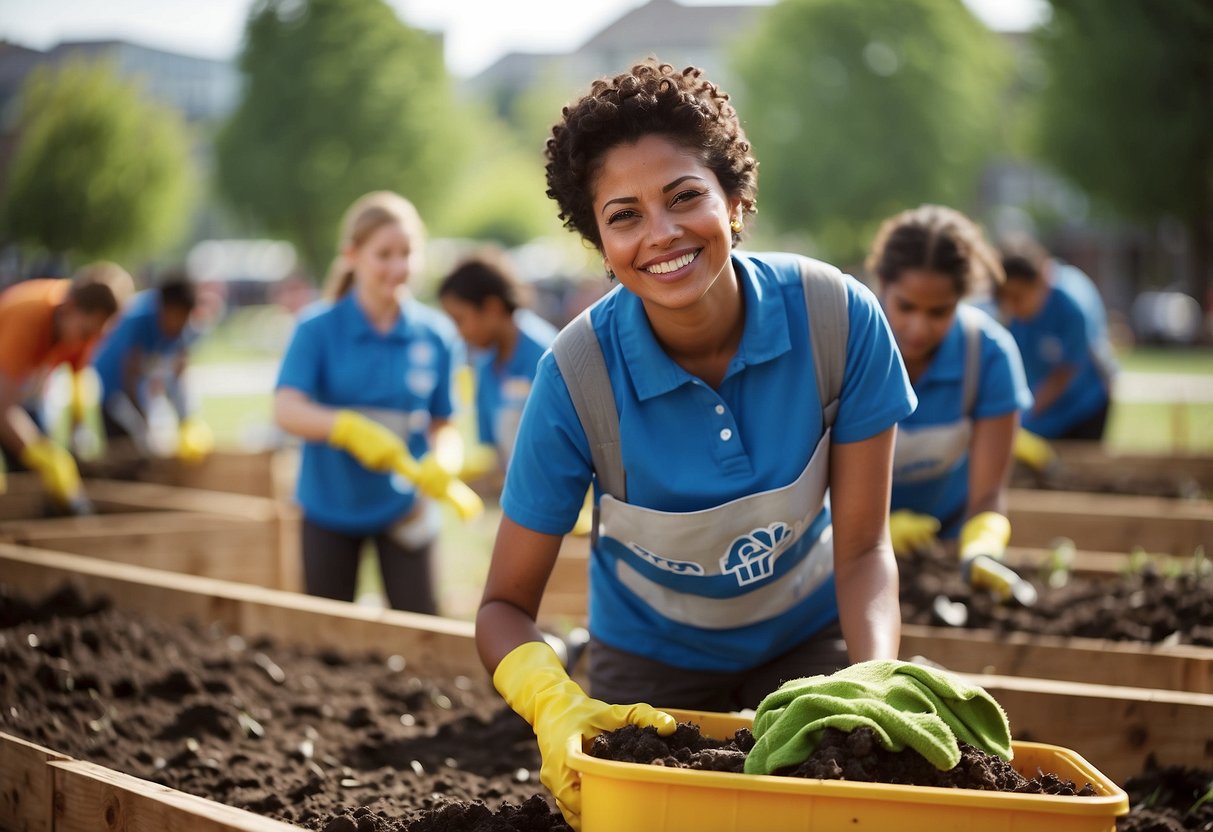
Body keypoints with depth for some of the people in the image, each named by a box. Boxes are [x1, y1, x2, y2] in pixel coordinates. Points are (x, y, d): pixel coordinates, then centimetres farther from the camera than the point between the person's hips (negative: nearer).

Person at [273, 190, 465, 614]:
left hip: (403, 507, 1)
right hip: (329, 504, 0)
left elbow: (443, 424, 2)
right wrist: (347, 427, -42)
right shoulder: (319, 328, -11)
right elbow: (287, 409, -23)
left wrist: (442, 461, -22)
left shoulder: (436, 334, -4)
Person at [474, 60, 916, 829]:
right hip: (655, 656, -1)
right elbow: (506, 605, -22)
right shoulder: (577, 376, -30)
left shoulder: (839, 317, -27)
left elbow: (863, 548, -19)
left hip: (807, 636, 1)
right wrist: (556, 704, -44)